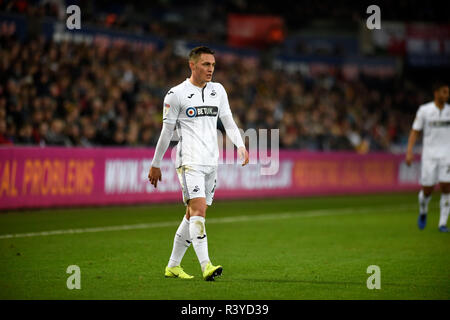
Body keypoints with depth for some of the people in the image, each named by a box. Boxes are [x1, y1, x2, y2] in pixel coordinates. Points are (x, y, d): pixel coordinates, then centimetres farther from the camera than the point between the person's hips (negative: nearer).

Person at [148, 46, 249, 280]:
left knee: (193, 214, 9)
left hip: (211, 162, 6)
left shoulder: (218, 90, 13)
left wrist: (241, 146, -1)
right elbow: (166, 131, 1)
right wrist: (155, 165, 5)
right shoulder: (176, 94, -3)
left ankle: (173, 266, 19)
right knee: (198, 209, -19)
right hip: (189, 161, -6)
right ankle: (206, 266, -27)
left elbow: (228, 122, 16)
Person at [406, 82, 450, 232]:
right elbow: (415, 131, 0)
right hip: (429, 155, -2)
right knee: (427, 190, -2)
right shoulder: (424, 110, -2)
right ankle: (423, 212, 30)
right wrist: (409, 151, -11)